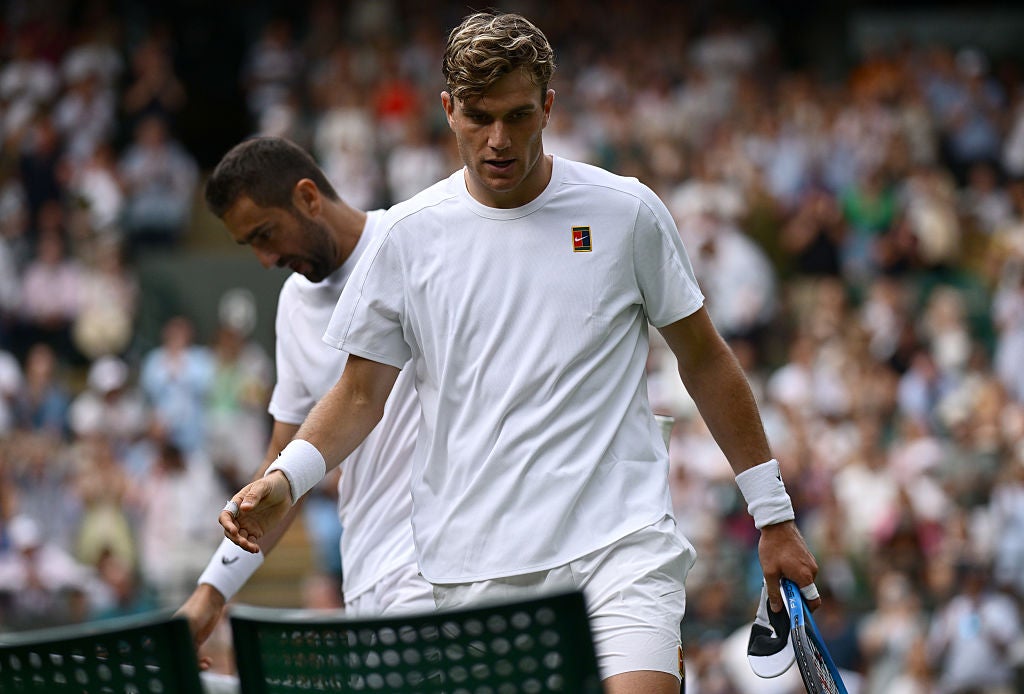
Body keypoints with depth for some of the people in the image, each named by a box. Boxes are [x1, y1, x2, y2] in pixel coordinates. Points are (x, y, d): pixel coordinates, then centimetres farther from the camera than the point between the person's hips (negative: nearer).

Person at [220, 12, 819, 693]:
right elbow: (362, 392, 12)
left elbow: (705, 361, 11)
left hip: (619, 540, -2)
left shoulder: (627, 212, 2)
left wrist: (774, 515, 11)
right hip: (477, 571, 2)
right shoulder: (410, 235, 5)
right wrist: (284, 479, -7)